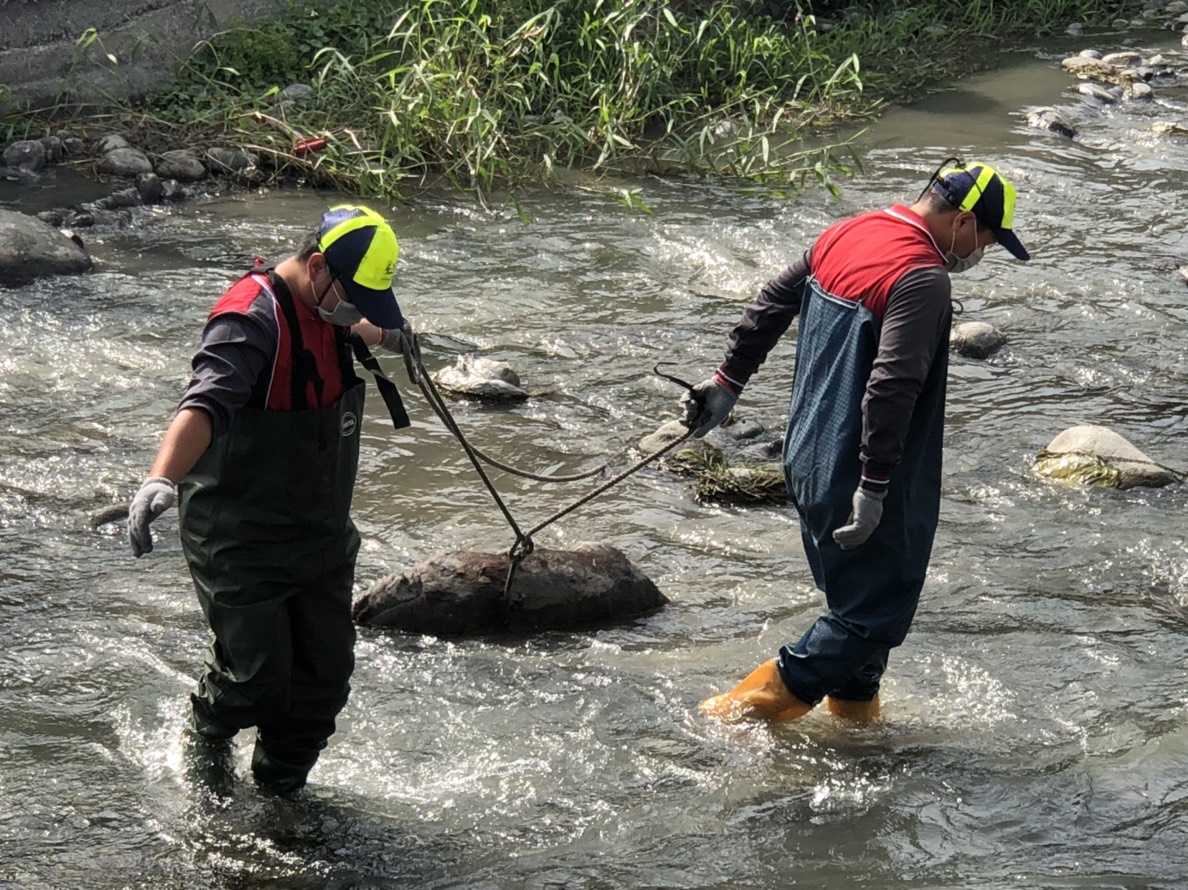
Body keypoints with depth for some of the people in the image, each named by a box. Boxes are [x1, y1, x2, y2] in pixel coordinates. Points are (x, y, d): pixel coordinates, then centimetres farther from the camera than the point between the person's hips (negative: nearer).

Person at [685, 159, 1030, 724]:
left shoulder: (844, 236, 8)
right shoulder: (922, 279, -20)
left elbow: (769, 307, 15)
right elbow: (890, 387, -27)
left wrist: (728, 384, 23)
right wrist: (874, 487, -25)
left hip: (807, 464, 9)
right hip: (857, 477, -9)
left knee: (857, 598, 22)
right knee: (876, 612, 1)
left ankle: (854, 712, 32)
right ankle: (743, 711, 1)